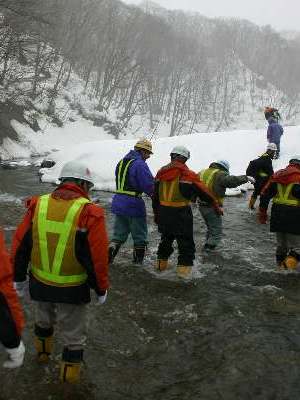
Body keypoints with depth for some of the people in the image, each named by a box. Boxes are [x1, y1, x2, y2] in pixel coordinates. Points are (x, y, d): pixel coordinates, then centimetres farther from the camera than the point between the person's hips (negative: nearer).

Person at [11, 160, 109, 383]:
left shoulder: (37, 205, -5)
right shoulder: (89, 212, -18)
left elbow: (20, 244, 1)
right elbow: (98, 257, -16)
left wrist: (19, 276, 14)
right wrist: (101, 289, -2)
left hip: (40, 283, 5)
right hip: (73, 289, -5)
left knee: (43, 320, 32)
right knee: (74, 334, 16)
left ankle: (42, 352, 57)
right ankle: (70, 376, 31)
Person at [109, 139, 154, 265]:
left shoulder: (121, 162, 12)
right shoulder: (140, 164, -16)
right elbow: (149, 185, -19)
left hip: (118, 203, 7)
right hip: (133, 205, -7)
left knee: (119, 234, 16)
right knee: (139, 236, 8)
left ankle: (108, 258, 7)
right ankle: (138, 263, 16)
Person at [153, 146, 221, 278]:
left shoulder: (161, 172, 5)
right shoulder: (188, 174, -12)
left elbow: (155, 196, 12)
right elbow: (203, 191, -7)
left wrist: (156, 213, 22)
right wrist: (215, 205, 5)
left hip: (163, 212, 6)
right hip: (181, 214, -6)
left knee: (166, 238, 25)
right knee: (186, 242, 8)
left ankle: (161, 262, 34)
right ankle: (184, 267, 6)